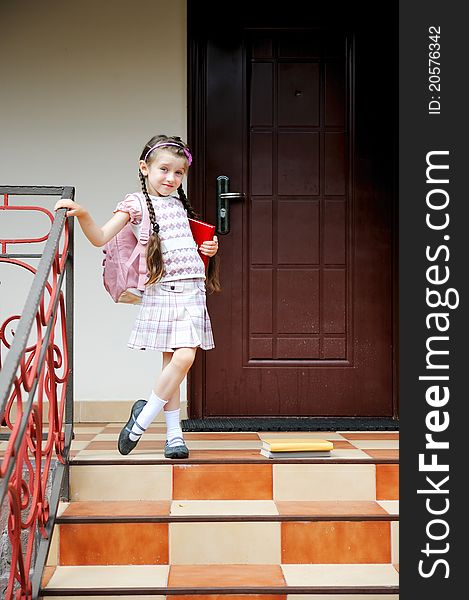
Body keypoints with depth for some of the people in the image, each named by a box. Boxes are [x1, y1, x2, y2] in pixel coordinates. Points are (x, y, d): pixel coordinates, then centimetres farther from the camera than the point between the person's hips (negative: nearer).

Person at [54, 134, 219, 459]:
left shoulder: (179, 203, 18)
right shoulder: (136, 203, 1)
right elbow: (101, 237, -8)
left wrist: (208, 249, 12)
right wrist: (82, 215, -25)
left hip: (193, 289, 5)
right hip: (163, 289, -5)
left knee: (181, 359, -6)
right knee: (180, 359, -11)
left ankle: (142, 420, 9)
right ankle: (174, 434, 6)